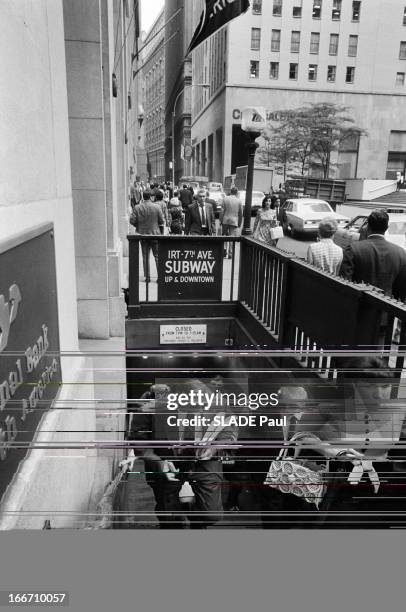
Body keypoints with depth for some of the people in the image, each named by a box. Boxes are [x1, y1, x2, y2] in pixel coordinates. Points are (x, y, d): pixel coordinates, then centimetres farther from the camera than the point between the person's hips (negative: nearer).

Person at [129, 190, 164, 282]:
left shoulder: (137, 208, -4)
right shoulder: (157, 207, -6)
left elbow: (132, 220, -6)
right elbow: (162, 221, -3)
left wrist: (138, 226, 12)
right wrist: (161, 232, 10)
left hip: (143, 234, 1)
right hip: (155, 234, -1)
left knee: (145, 257, 7)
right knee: (157, 256, 6)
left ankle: (147, 276, 8)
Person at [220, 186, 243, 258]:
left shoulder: (225, 199, -1)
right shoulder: (239, 201, 0)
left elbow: (222, 211, -3)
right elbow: (240, 213, 4)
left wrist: (221, 220, 4)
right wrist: (239, 224, 12)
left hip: (225, 220, 0)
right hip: (234, 221, 0)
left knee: (225, 235, 14)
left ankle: (225, 250, 5)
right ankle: (230, 253, 4)